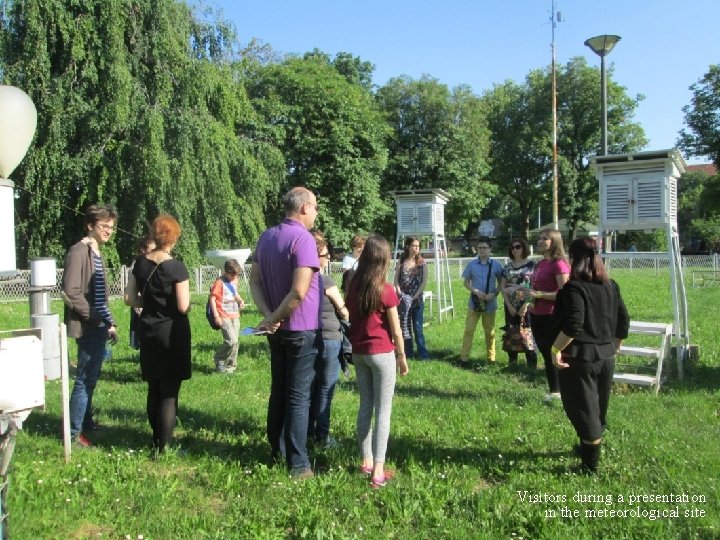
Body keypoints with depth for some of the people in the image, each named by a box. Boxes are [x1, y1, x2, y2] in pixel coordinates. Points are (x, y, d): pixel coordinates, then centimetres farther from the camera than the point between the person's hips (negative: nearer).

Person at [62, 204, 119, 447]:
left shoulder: (97, 253, 15)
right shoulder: (79, 252, -13)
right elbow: (71, 293, -21)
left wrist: (110, 322, 15)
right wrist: (97, 318, -18)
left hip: (99, 327, 9)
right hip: (88, 327, -9)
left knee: (91, 378, 18)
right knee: (85, 379, -3)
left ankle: (86, 421, 31)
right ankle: (74, 432, 6)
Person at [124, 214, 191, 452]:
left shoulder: (140, 263, 2)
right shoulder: (176, 267, -16)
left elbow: (130, 298, 5)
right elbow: (183, 306, -18)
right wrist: (187, 305, 3)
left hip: (148, 331, 6)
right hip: (172, 332, -6)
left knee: (154, 389, 18)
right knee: (169, 392, 2)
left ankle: (156, 439, 30)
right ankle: (165, 446, 5)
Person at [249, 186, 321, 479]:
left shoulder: (266, 236, 6)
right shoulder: (303, 238, -19)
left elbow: (254, 280, 4)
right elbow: (299, 292, -26)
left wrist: (269, 316, -7)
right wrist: (274, 318, -14)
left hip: (277, 330, 7)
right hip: (302, 329, -7)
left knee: (278, 391, 18)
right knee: (299, 397, 0)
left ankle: (277, 451, 29)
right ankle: (298, 465, 7)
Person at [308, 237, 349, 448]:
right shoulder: (326, 281, -16)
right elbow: (344, 313, -7)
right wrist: (345, 311, 13)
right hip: (329, 339, -7)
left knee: (310, 386, 16)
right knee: (325, 389, 3)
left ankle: (308, 430, 25)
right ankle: (322, 435, 11)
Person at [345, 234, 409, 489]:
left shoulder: (353, 287, 1)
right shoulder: (386, 290, -14)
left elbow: (350, 319, 6)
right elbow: (396, 330, -9)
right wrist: (402, 357, 2)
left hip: (358, 353, 5)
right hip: (382, 354, -5)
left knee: (365, 406, 15)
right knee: (383, 410, 1)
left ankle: (366, 461, 24)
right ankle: (378, 470, 1)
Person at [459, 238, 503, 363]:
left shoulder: (496, 265, -4)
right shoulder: (471, 264, -2)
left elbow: (501, 283, 3)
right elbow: (466, 282, 3)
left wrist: (494, 294, -14)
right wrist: (475, 291, -15)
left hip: (490, 303, 0)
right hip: (474, 302, 0)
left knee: (490, 331, 12)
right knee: (469, 329, -1)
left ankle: (491, 357, 24)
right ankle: (464, 356, 5)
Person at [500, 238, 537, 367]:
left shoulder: (531, 265, -3)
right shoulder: (507, 267, 8)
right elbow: (502, 287, 6)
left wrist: (526, 305, -13)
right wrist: (509, 305, -5)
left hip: (526, 305, -4)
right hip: (510, 305, 4)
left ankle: (532, 364, 3)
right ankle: (512, 360, 19)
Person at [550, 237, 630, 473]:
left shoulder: (574, 287, -16)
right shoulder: (611, 286, 6)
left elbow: (573, 325, -27)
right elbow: (623, 322, 11)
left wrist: (556, 349, -19)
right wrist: (614, 345, 23)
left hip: (579, 358, -7)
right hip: (605, 357, 7)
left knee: (583, 409, 2)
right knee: (598, 409, 21)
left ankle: (591, 464, 8)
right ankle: (590, 447, 39)